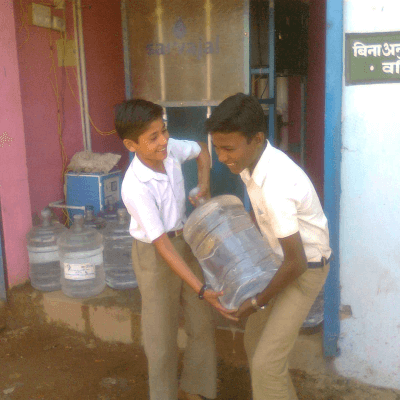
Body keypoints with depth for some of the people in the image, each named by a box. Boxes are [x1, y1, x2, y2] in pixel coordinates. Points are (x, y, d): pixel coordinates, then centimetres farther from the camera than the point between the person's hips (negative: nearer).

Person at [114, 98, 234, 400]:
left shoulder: (171, 149, -13)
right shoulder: (135, 187, -30)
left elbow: (201, 150, 12)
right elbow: (162, 245, -29)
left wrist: (204, 189, -1)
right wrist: (201, 290, -32)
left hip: (185, 240, 6)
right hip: (154, 255, -6)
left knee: (203, 326, 13)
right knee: (162, 336, 7)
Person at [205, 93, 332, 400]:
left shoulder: (275, 185, -34)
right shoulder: (253, 162, -8)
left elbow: (296, 263, -28)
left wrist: (258, 302, -16)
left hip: (306, 268, -8)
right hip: (278, 258, 9)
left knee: (266, 363, -8)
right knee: (255, 341, 18)